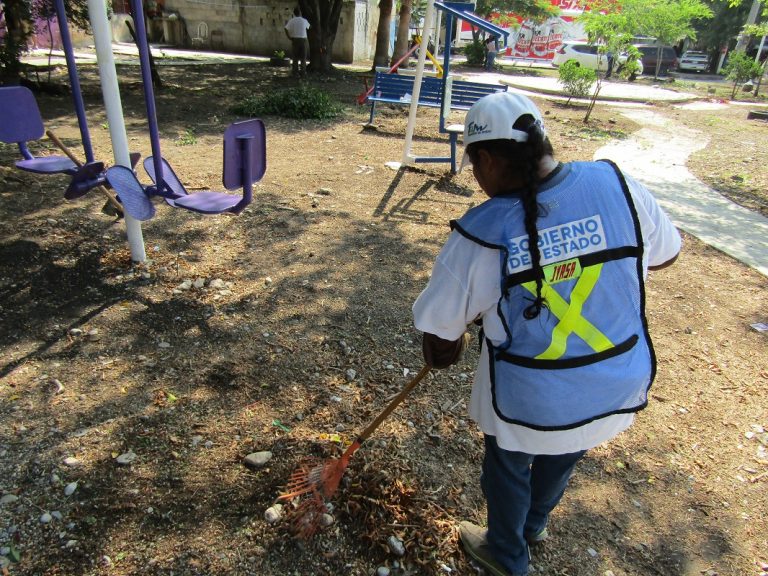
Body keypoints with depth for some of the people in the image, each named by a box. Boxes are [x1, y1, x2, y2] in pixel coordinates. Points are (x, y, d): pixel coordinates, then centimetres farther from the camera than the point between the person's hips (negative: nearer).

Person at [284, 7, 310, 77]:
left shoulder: (291, 21, -3)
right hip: (303, 39, 0)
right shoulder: (304, 20, 1)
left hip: (295, 39, 0)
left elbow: (286, 30, -7)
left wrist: (290, 37, 4)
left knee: (295, 57, 5)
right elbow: (308, 27, 22)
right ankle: (303, 72, 6)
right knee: (303, 57, 7)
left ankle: (295, 72, 2)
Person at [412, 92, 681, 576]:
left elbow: (440, 343, -14)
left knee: (508, 465, 27)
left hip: (529, 401, -4)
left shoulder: (480, 233, -23)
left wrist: (447, 347, 9)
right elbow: (666, 253, 5)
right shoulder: (616, 183, -14)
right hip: (622, 385, 5)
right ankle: (535, 525, 65)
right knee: (564, 454, 33)